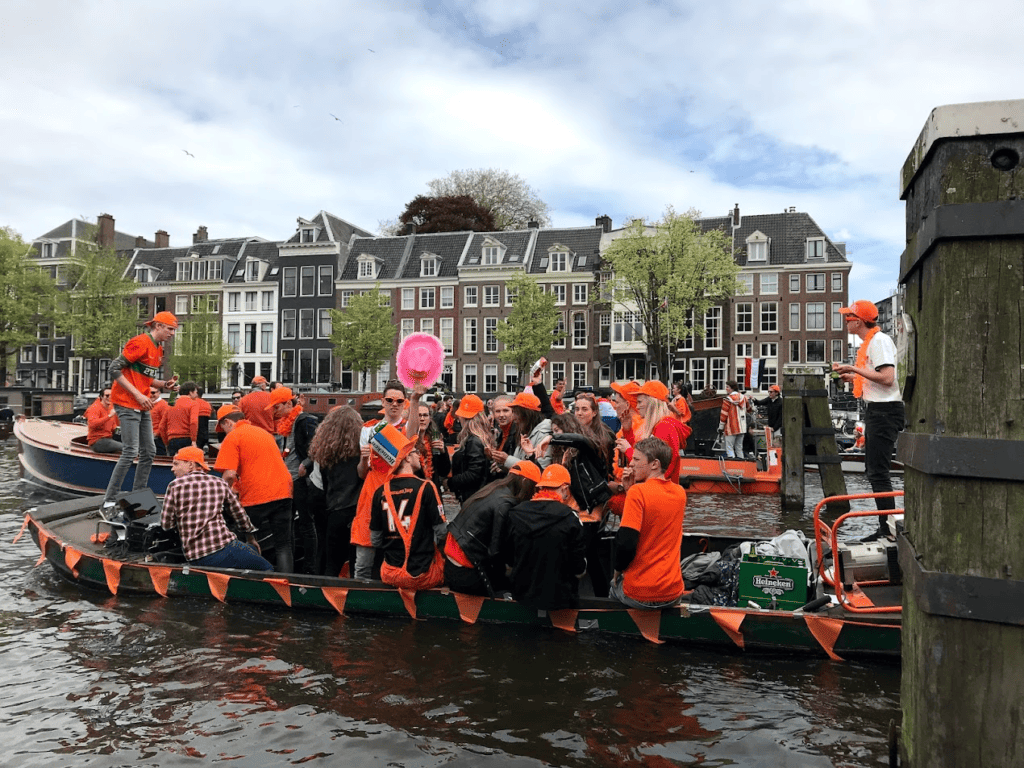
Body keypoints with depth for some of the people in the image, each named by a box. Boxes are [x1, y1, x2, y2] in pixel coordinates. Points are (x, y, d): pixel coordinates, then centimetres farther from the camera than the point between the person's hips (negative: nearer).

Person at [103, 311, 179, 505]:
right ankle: (109, 500, -3)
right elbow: (115, 369, -18)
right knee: (131, 452, -11)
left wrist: (165, 384, 4)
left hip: (142, 406, 10)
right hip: (127, 403, -10)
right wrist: (138, 394, -20)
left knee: (149, 452, 9)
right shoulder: (140, 342, -13)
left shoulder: (158, 349, 16)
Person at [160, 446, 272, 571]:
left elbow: (166, 524, 7)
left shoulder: (175, 486, 6)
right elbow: (239, 514, 20)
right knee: (267, 569, 11)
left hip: (194, 559, 2)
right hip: (222, 546, -2)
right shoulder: (219, 483, 11)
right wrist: (251, 536, 36)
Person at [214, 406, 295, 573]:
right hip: (283, 493, 6)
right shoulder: (264, 432, 20)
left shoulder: (232, 437, -2)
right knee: (283, 546, 5)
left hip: (255, 499, -6)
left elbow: (230, 474, -13)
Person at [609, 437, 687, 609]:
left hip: (639, 596, -5)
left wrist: (618, 569, -4)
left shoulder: (638, 491, -18)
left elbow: (626, 543, -24)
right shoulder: (680, 492, 2)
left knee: (613, 586, 28)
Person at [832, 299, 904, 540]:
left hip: (885, 410, -11)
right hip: (876, 410, 11)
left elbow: (887, 378, -24)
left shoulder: (880, 341, -14)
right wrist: (852, 375, 13)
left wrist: (855, 368, -19)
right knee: (873, 471, 14)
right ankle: (885, 529, 21)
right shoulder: (869, 342, 18)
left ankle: (888, 530, -4)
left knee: (878, 473, -9)